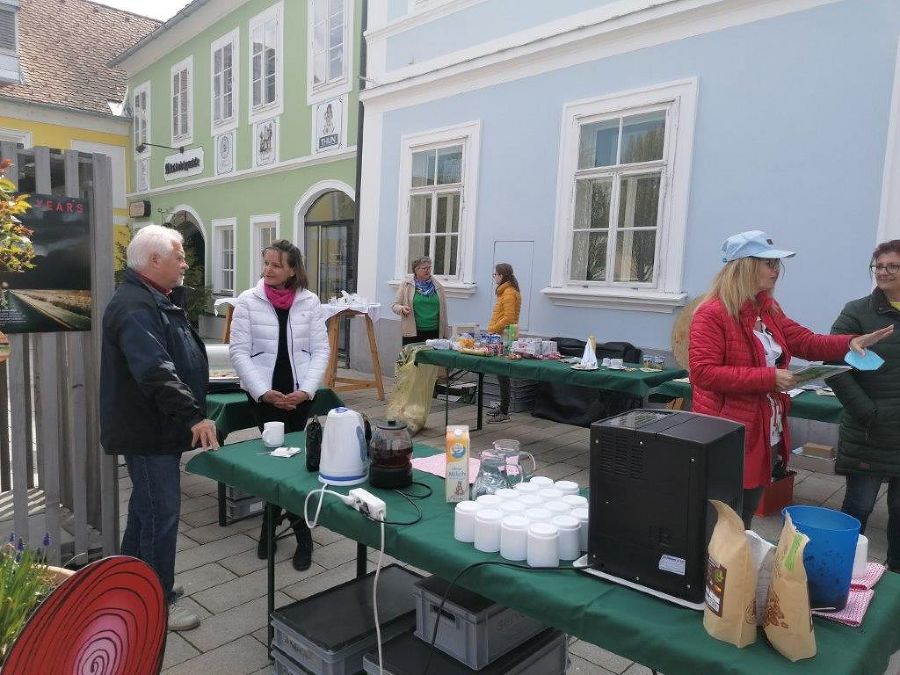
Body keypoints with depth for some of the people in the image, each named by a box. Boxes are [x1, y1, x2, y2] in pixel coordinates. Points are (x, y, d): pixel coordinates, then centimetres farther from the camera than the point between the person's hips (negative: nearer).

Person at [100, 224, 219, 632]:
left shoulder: (155, 299, 13)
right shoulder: (134, 307, -22)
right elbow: (155, 371, -34)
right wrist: (193, 415, -36)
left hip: (156, 428, 11)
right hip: (148, 432, -11)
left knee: (146, 509, 21)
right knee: (161, 515, -1)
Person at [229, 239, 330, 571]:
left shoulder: (310, 302, 0)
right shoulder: (247, 301, -3)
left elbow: (320, 350, 1)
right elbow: (238, 352, -5)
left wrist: (306, 390, -11)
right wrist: (264, 392, -14)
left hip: (299, 394, 1)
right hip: (262, 393, -1)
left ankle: (272, 522, 23)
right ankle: (302, 534, 16)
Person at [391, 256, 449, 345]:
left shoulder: (437, 286, 10)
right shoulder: (406, 284, 3)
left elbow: (443, 310, 12)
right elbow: (395, 306, 4)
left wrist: (445, 334, 10)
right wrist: (402, 309, -19)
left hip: (434, 333, 2)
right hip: (412, 333, -2)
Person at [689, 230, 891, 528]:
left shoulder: (768, 309, 10)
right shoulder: (712, 313, -18)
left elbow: (804, 341, 16)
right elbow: (702, 372, -24)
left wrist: (850, 342, -2)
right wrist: (768, 378, -24)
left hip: (766, 433, 9)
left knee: (745, 517, 21)